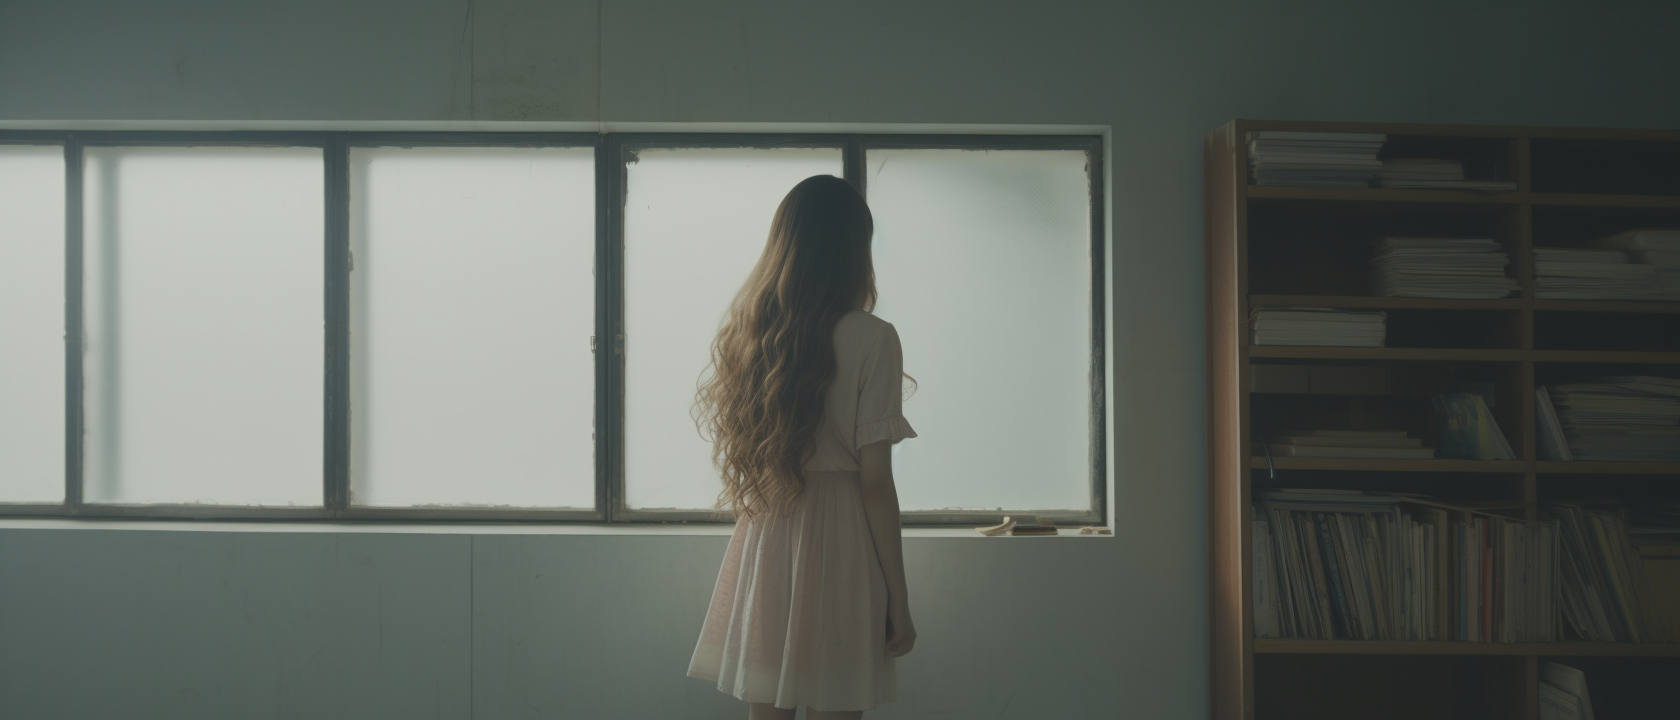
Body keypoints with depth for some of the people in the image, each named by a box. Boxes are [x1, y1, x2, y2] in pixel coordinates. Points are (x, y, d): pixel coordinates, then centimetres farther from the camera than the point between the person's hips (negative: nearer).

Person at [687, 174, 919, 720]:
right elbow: (874, 481, -11)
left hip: (762, 544, 5)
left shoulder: (743, 331, 4)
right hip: (840, 543, -4)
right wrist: (898, 599, -5)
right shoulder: (871, 338, -11)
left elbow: (735, 456, 6)